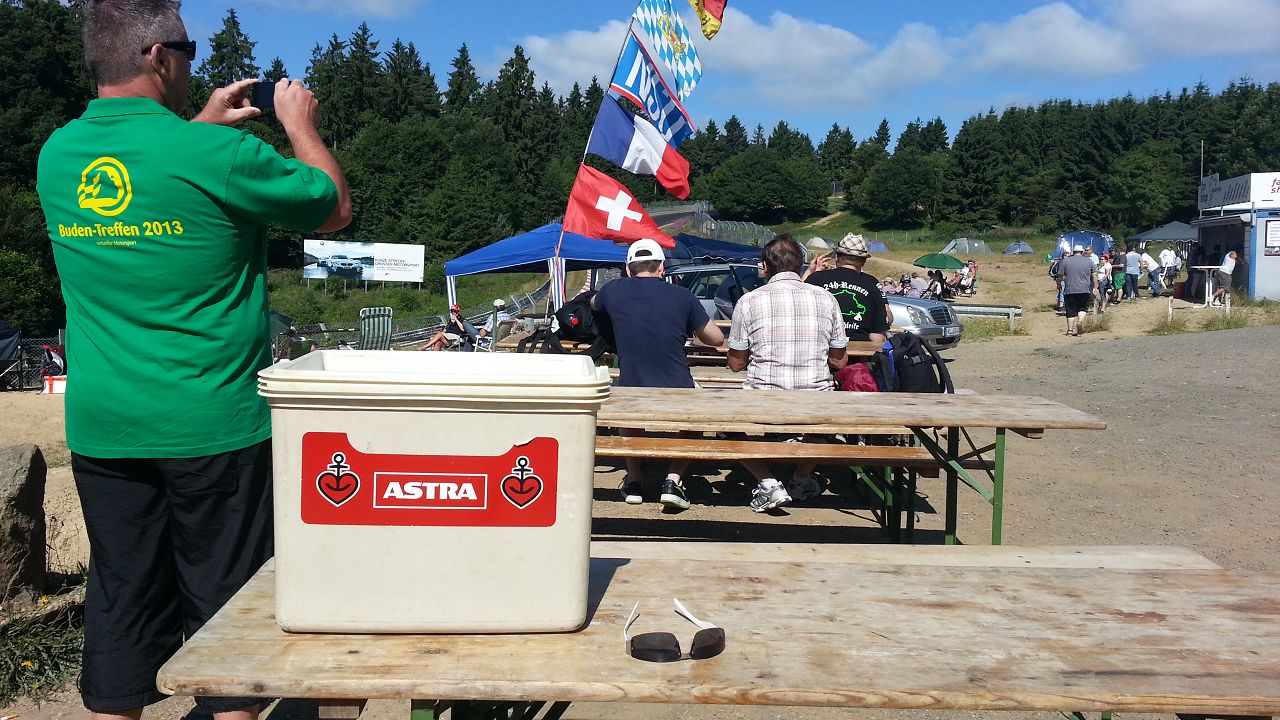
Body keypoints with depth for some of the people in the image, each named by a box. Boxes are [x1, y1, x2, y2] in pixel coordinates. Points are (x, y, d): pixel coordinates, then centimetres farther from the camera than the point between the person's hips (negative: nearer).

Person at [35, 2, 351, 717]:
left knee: (121, 601, 15)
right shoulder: (219, 155, -15)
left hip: (101, 429, 5)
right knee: (225, 599, 8)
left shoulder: (56, 156, 4)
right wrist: (300, 124, 12)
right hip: (214, 426, -5)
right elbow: (336, 208, -2)